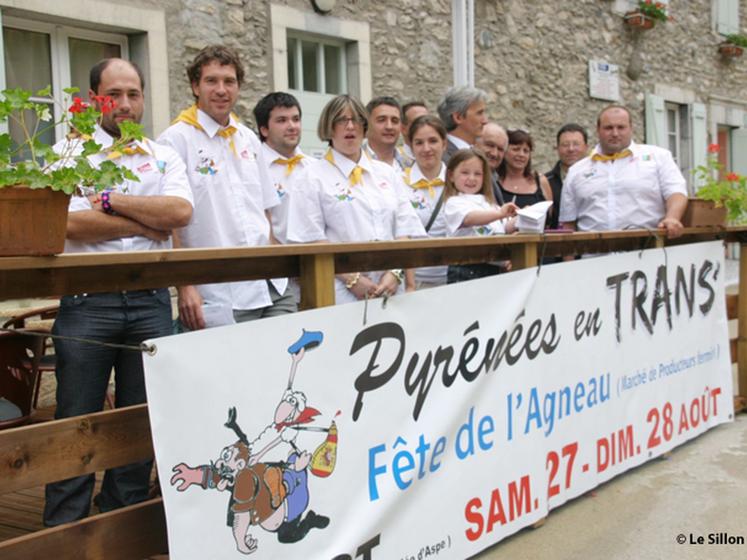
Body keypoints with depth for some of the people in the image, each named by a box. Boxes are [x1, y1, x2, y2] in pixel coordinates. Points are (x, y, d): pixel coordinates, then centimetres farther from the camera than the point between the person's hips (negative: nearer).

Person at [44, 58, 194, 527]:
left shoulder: (164, 157, 13)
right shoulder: (69, 152, 5)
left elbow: (181, 211, -5)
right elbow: (72, 223, -11)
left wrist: (112, 201, -7)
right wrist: (147, 224, -5)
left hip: (151, 300, 3)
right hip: (87, 300, -2)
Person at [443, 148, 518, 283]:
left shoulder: (487, 202, 22)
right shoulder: (454, 202, -1)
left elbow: (506, 227, 16)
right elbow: (469, 218, -21)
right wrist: (499, 214, -35)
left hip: (496, 267, 7)